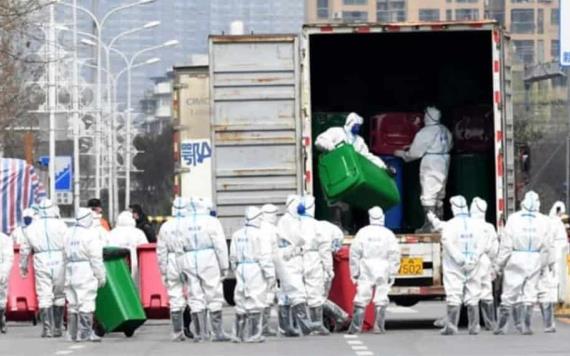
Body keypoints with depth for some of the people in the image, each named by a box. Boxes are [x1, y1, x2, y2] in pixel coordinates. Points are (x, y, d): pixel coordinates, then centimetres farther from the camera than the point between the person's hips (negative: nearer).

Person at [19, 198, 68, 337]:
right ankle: (57, 328, 13)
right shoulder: (60, 225, -1)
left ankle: (47, 328, -8)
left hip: (41, 264, 1)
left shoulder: (32, 228, 6)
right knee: (59, 297, 10)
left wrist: (23, 266, 24)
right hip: (59, 263, -1)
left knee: (44, 297, 0)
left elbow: (25, 249, 12)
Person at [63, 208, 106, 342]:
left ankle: (73, 333, 14)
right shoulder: (90, 235, -10)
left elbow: (65, 255, 10)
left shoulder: (68, 234, 11)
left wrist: (65, 275, 14)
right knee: (86, 304, -6)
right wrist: (101, 276, -4)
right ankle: (85, 333, -9)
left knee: (72, 304, 10)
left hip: (70, 273, 7)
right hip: (85, 273, -7)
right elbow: (96, 259, -11)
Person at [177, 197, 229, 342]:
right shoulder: (211, 222, -4)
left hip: (189, 262, 3)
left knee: (196, 298, 6)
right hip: (208, 261, -3)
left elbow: (179, 249, 7)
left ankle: (200, 333, 4)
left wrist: (182, 269, 12)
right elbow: (220, 246, -5)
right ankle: (218, 332, 1)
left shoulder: (183, 224, 7)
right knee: (214, 297, 1)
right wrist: (224, 266, 0)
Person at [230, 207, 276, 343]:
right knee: (255, 301, -4)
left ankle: (238, 334, 14)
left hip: (241, 269, 6)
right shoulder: (259, 234, -10)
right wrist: (270, 274, -9)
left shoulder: (237, 235, 10)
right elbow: (265, 256, -12)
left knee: (241, 301, 12)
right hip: (255, 270, -6)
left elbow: (233, 256, 13)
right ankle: (253, 335, -5)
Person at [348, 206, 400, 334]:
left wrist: (354, 272, 6)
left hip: (365, 271, 0)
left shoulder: (362, 233, 1)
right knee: (381, 300, 3)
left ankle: (356, 327, 0)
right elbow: (395, 256, -2)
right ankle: (379, 327, 1)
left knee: (361, 299, 1)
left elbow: (354, 253, 0)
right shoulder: (388, 234, 1)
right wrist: (392, 274, 2)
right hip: (383, 272, 0)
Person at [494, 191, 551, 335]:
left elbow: (506, 245, -6)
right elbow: (546, 248, 1)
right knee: (529, 293, 8)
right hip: (534, 261, 1)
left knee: (509, 294, 5)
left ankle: (501, 326, 7)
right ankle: (526, 326, 5)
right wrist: (542, 264, 13)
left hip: (515, 259, -1)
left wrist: (499, 264, 1)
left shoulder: (513, 219, -7)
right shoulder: (543, 221, -2)